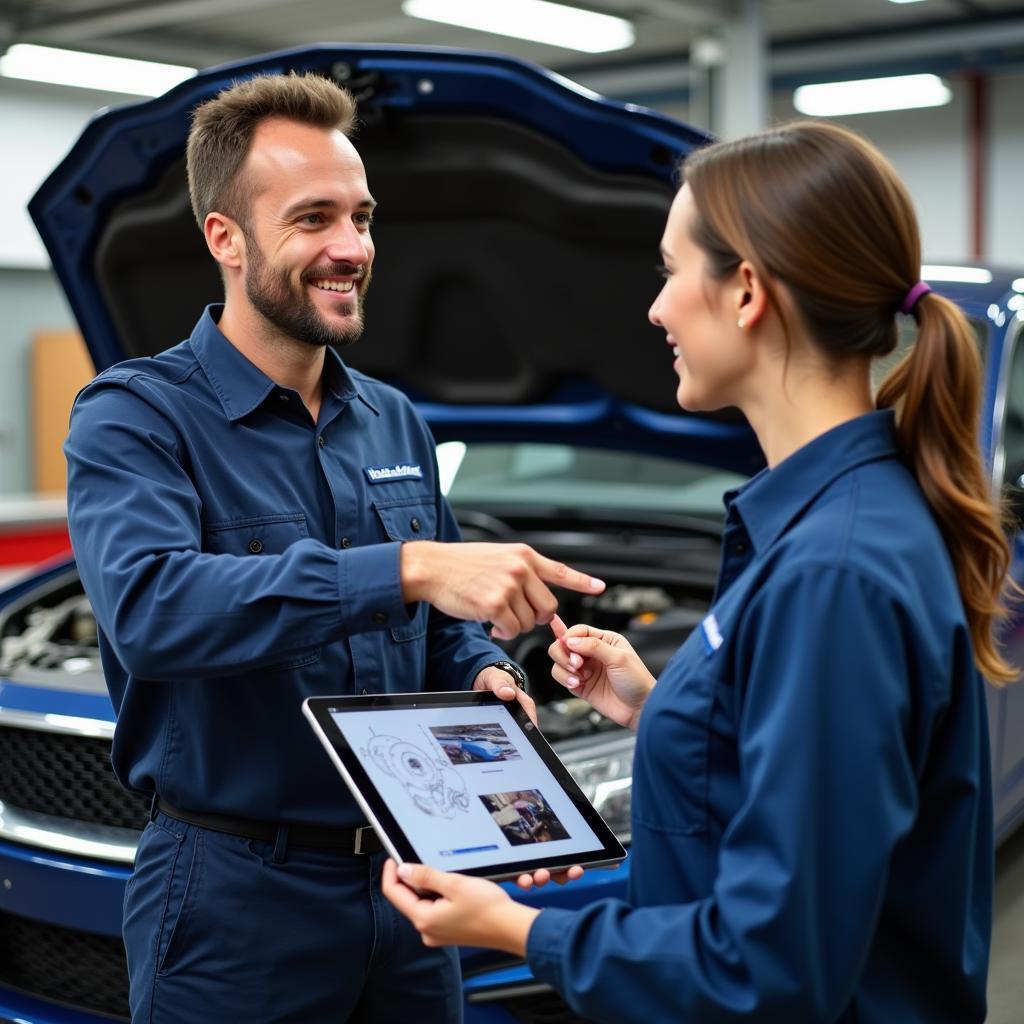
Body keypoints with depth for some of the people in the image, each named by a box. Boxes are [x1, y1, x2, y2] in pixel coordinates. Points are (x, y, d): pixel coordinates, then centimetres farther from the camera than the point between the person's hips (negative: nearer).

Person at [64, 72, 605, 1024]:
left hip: (405, 877, 6)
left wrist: (483, 673, -5)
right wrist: (407, 568, -39)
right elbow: (149, 608, -32)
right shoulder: (135, 419, -12)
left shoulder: (396, 423, 9)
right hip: (233, 899, -6)